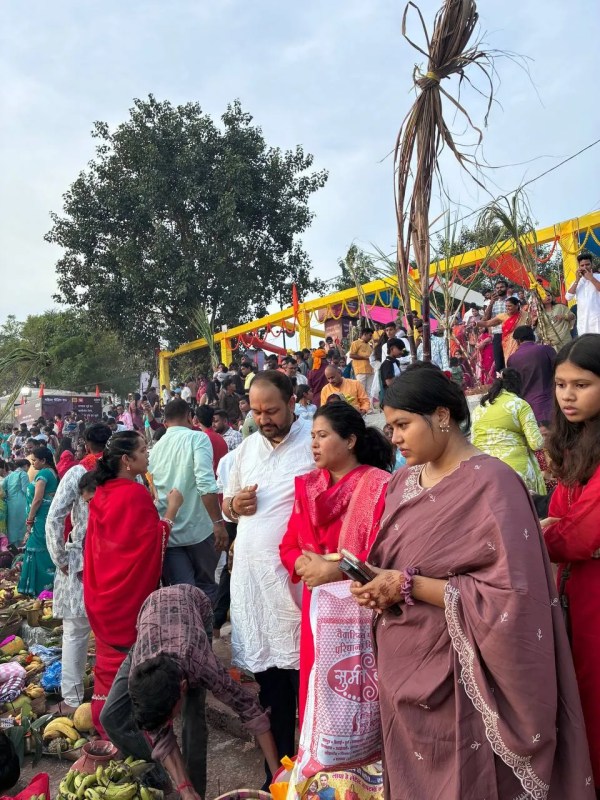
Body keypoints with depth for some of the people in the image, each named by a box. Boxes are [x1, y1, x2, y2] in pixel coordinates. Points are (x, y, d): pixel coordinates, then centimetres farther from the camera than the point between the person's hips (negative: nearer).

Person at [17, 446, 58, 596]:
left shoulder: (43, 473, -14)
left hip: (41, 519, -9)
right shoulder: (53, 472, 14)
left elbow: (37, 499, -19)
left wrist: (29, 520, -11)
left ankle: (42, 588, 4)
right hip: (50, 517, 9)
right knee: (47, 551, 14)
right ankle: (49, 586, 20)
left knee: (39, 551, -2)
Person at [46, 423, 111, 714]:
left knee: (75, 632, 11)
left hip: (81, 561, -2)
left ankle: (72, 700, 18)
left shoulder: (77, 473, -7)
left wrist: (59, 559, -2)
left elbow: (53, 520, -11)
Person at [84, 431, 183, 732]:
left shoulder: (101, 493, 4)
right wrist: (172, 508, -14)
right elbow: (154, 541, -20)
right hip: (130, 591, -8)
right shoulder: (136, 494, -21)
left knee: (109, 654, 19)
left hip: (104, 590, 8)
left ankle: (104, 721, 31)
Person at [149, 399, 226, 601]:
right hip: (197, 529, -4)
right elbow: (206, 484, -20)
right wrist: (218, 523, -17)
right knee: (205, 588, 15)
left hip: (166, 532, 4)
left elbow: (153, 491, 15)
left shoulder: (156, 448, 10)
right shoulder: (197, 438, -7)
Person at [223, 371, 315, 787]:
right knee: (266, 676, 15)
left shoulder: (316, 441, -8)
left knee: (302, 675, 2)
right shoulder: (246, 447, 12)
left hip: (297, 575, -5)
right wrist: (234, 504, -1)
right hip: (251, 573, 6)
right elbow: (227, 503, 21)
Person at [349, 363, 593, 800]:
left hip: (451, 678, -7)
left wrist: (409, 586, -22)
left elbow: (509, 595, -23)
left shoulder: (491, 484, -19)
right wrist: (378, 585, -8)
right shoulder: (403, 482, 4)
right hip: (401, 669, 7)